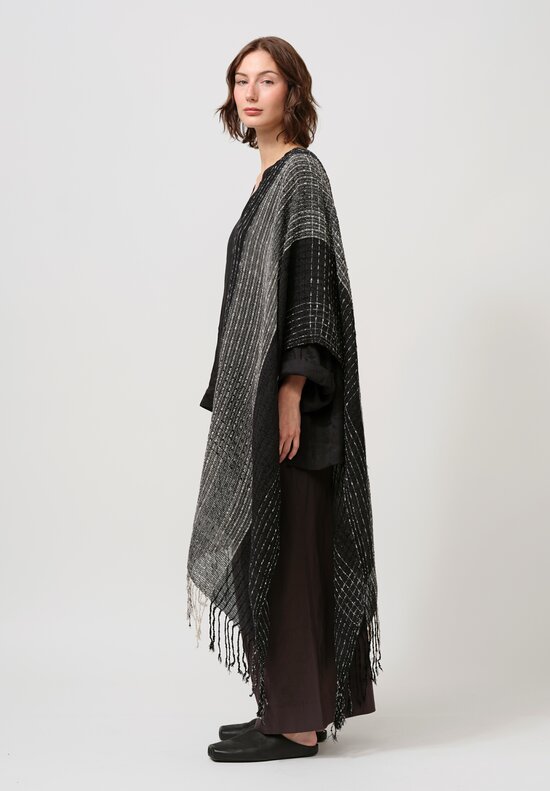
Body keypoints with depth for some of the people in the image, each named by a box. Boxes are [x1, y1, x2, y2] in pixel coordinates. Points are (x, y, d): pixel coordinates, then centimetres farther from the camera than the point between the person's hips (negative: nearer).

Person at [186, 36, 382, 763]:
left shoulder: (301, 170, -9)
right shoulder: (272, 175, 18)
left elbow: (311, 281, -18)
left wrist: (292, 389, -23)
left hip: (286, 390, -10)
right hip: (258, 391, 10)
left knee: (285, 546, -6)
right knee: (270, 546, 11)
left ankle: (294, 721, 3)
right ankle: (304, 704, 20)